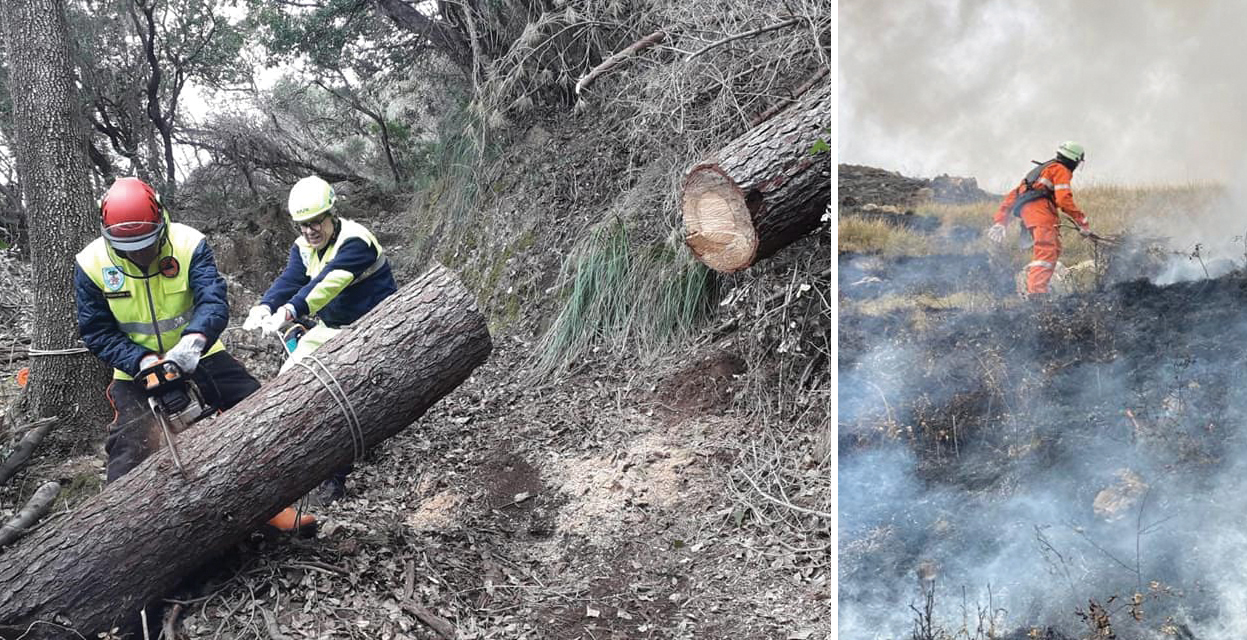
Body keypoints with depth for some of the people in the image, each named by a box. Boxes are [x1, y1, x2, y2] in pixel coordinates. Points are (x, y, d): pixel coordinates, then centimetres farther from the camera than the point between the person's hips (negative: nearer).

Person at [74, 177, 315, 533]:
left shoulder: (189, 245, -19)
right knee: (130, 446, -12)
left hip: (196, 354, 0)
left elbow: (213, 300, -31)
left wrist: (194, 339, -52)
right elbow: (96, 332, -11)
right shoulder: (91, 265, -15)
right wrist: (142, 361, -27)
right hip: (135, 369, 0)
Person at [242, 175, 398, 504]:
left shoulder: (355, 241, -23)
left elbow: (327, 283, -37)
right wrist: (263, 308, -35)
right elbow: (288, 280, -14)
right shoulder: (303, 247, 2)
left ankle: (335, 476, -6)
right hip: (331, 327, 8)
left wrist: (289, 312, -50)